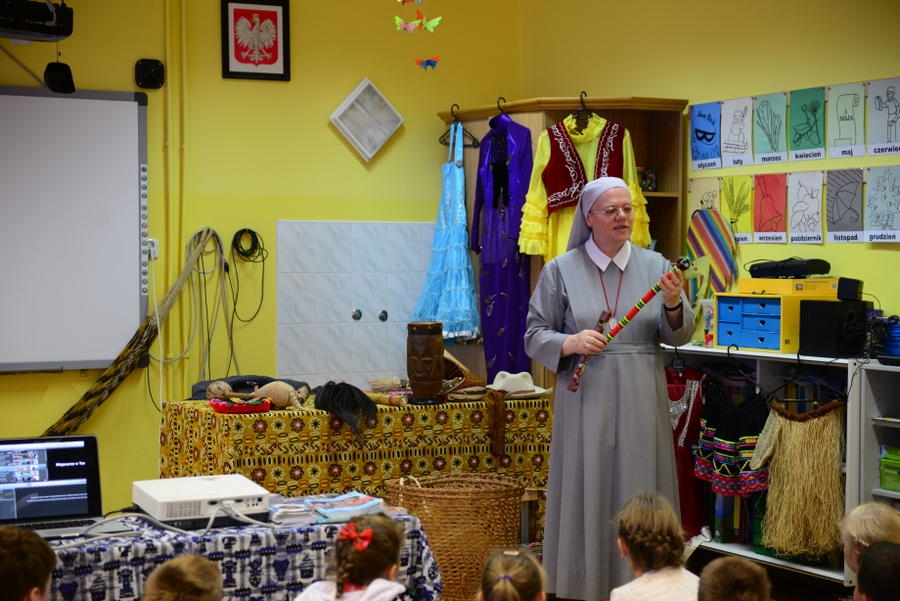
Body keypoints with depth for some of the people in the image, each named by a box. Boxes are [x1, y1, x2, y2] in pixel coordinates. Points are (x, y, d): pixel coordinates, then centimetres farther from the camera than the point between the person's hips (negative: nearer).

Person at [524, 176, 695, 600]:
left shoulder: (654, 265, 5)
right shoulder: (561, 270, 1)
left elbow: (678, 336, 1)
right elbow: (535, 336, 3)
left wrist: (673, 305, -19)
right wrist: (570, 343, -16)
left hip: (641, 401, 2)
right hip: (586, 398, -1)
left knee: (639, 492, 4)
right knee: (588, 492, 1)